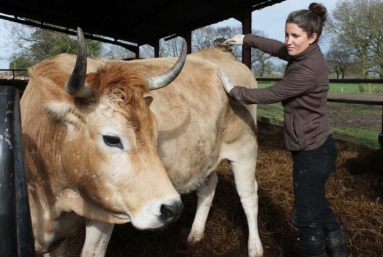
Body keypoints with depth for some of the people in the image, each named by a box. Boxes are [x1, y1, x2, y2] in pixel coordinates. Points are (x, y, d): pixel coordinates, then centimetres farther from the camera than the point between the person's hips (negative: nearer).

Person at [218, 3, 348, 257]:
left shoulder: (308, 70, -25)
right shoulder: (304, 54, 1)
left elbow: (269, 95, -20)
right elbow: (275, 47, 19)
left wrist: (233, 89, -7)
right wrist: (246, 39, 24)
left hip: (313, 151, -10)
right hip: (314, 147, 10)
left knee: (307, 214, 5)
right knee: (318, 204, 25)